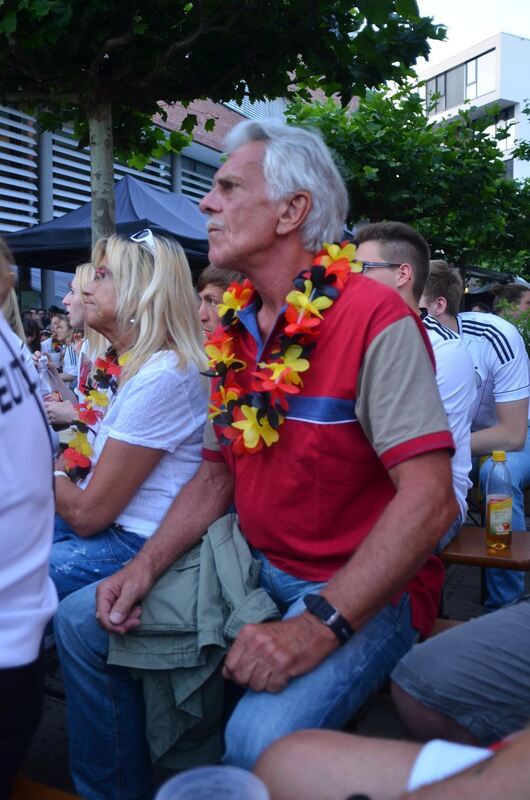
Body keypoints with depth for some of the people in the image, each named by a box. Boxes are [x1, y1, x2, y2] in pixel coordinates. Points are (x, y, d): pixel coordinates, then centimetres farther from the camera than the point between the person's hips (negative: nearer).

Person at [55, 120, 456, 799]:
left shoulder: (373, 318, -18)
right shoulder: (233, 328, 7)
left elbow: (430, 499, -24)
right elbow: (218, 472, 11)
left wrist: (321, 624, -29)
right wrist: (146, 566, -2)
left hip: (366, 589, -7)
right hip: (255, 565, 7)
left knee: (263, 738, -31)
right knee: (83, 622, 4)